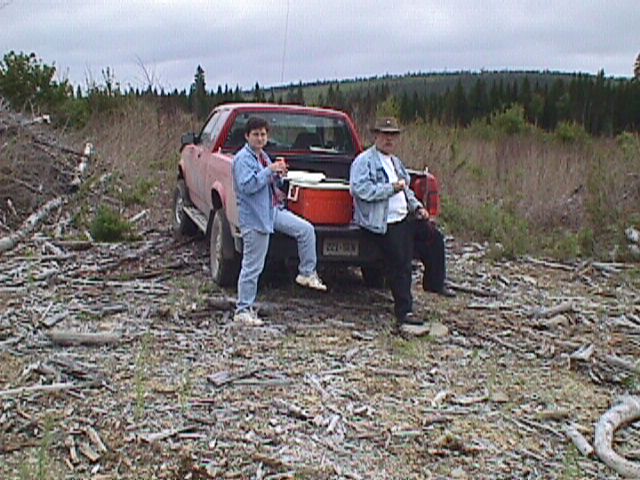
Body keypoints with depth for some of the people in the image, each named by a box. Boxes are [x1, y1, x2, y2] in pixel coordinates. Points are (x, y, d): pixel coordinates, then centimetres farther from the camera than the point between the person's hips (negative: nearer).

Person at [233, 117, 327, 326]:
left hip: (272, 211, 8)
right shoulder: (242, 159, -13)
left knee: (306, 230, 2)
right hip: (254, 217, -8)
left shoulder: (263, 156, 14)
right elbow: (247, 185, -25)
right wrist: (270, 171, -25)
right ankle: (243, 310, 6)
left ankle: (306, 273, 16)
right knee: (252, 266, -3)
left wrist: (278, 174, 1)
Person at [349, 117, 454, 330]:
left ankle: (434, 282, 33)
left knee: (435, 239, 14)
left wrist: (417, 206, 14)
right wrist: (391, 188, -25)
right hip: (385, 225, -10)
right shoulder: (364, 161, -9)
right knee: (400, 265, -12)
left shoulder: (395, 162, 20)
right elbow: (361, 189, -23)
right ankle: (404, 312, -2)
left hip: (406, 217, 10)